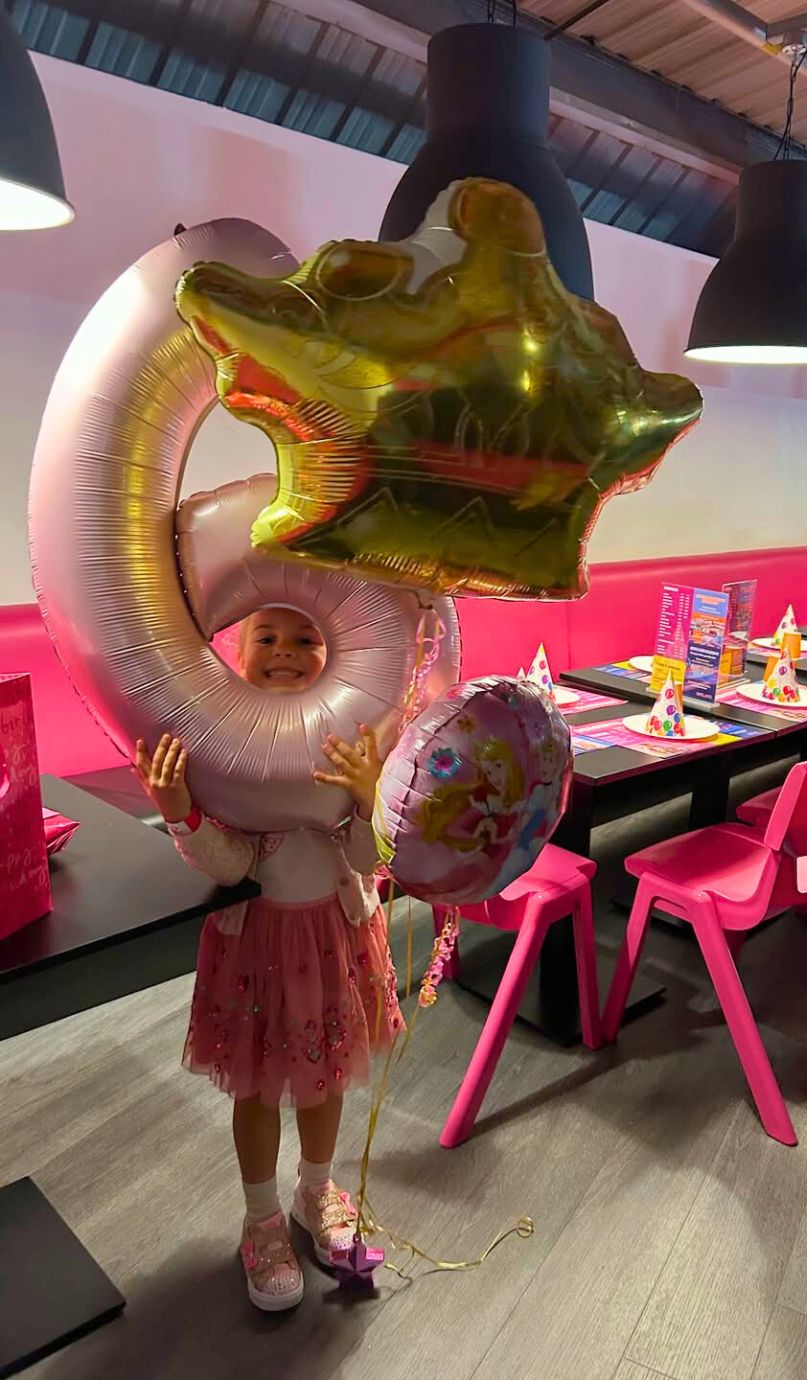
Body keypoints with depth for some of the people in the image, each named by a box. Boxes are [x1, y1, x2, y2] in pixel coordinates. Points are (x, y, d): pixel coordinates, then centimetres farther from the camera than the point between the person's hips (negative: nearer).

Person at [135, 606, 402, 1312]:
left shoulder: (352, 739, -14)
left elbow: (365, 862, -15)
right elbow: (230, 865, -19)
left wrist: (371, 799, -35)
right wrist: (180, 812, -36)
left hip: (336, 927, 2)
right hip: (256, 931, -1)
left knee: (324, 1071, 22)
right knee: (257, 1084, 17)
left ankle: (318, 1190, 52)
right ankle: (264, 1219, 45)